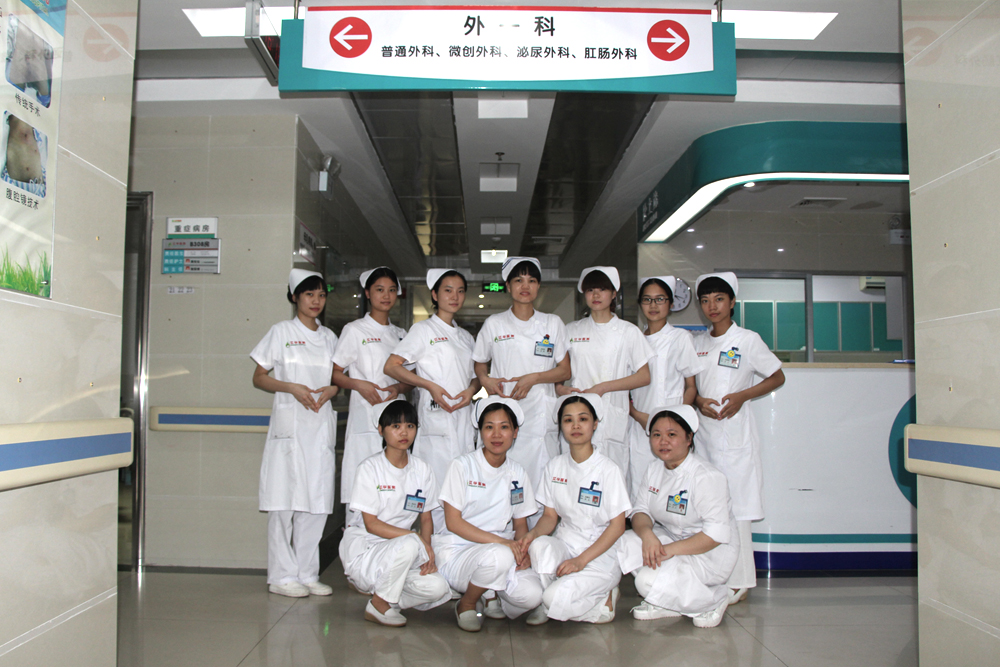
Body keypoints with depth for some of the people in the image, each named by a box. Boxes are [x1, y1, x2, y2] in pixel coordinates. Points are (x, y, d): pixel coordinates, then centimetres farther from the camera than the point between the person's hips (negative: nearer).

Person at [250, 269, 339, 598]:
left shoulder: (329, 337, 17)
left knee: (317, 500, 4)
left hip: (321, 424, 4)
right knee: (285, 499, -4)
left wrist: (331, 389, -2)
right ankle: (282, 576, 5)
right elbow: (259, 377, 2)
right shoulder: (281, 332, 4)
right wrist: (291, 388, -13)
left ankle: (306, 574, 13)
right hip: (289, 422, -4)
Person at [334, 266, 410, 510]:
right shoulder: (355, 330, 5)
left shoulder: (400, 334, 17)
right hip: (365, 421, -4)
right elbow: (335, 374, 2)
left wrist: (398, 388, -3)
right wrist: (359, 385, -16)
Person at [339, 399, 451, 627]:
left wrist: (427, 550, -12)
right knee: (409, 544, -35)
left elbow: (426, 518, 8)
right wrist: (418, 540, -22)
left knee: (439, 589, -21)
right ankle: (378, 606, -11)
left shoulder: (422, 470, 5)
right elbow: (371, 524, -14)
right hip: (363, 547, -5)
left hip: (398, 551, 5)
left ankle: (373, 584, 4)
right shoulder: (370, 468, -9)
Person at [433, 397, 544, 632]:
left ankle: (491, 597, 9)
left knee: (532, 594, -26)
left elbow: (521, 524, 12)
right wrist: (503, 543, -20)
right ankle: (467, 603, -5)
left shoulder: (517, 474, 8)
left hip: (504, 551, 4)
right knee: (498, 556, -37)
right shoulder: (462, 466, -6)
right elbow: (453, 522, -11)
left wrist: (522, 547, -12)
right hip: (457, 551, -4)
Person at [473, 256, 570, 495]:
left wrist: (534, 378, -8)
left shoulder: (553, 324, 10)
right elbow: (479, 363, 18)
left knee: (539, 478, -6)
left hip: (540, 415, 0)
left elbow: (565, 370, 7)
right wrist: (485, 380, -4)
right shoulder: (493, 324, 10)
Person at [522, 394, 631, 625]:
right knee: (539, 545, -31)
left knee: (557, 599, -28)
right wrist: (533, 533, -16)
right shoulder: (555, 466, 4)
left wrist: (581, 560, -19)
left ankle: (603, 601, 2)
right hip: (564, 544, 4)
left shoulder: (608, 470, -10)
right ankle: (547, 604, -5)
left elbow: (617, 525, -10)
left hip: (601, 554, -4)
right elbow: (550, 516, 7)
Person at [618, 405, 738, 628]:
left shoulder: (707, 477, -21)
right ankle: (666, 603, 5)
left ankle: (713, 601, 1)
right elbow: (641, 510, 1)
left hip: (710, 553, -8)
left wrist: (670, 550, -29)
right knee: (624, 543, -16)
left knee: (650, 581, -27)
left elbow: (717, 534, -24)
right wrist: (646, 533, -23)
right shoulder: (653, 470, 4)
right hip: (670, 538, 8)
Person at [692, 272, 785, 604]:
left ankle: (738, 583, 2)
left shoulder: (748, 340, -1)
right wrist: (698, 401, -3)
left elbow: (777, 377, 4)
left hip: (734, 431, -5)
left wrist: (742, 396, -10)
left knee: (734, 505, -6)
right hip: (702, 430, 5)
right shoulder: (697, 343, 12)